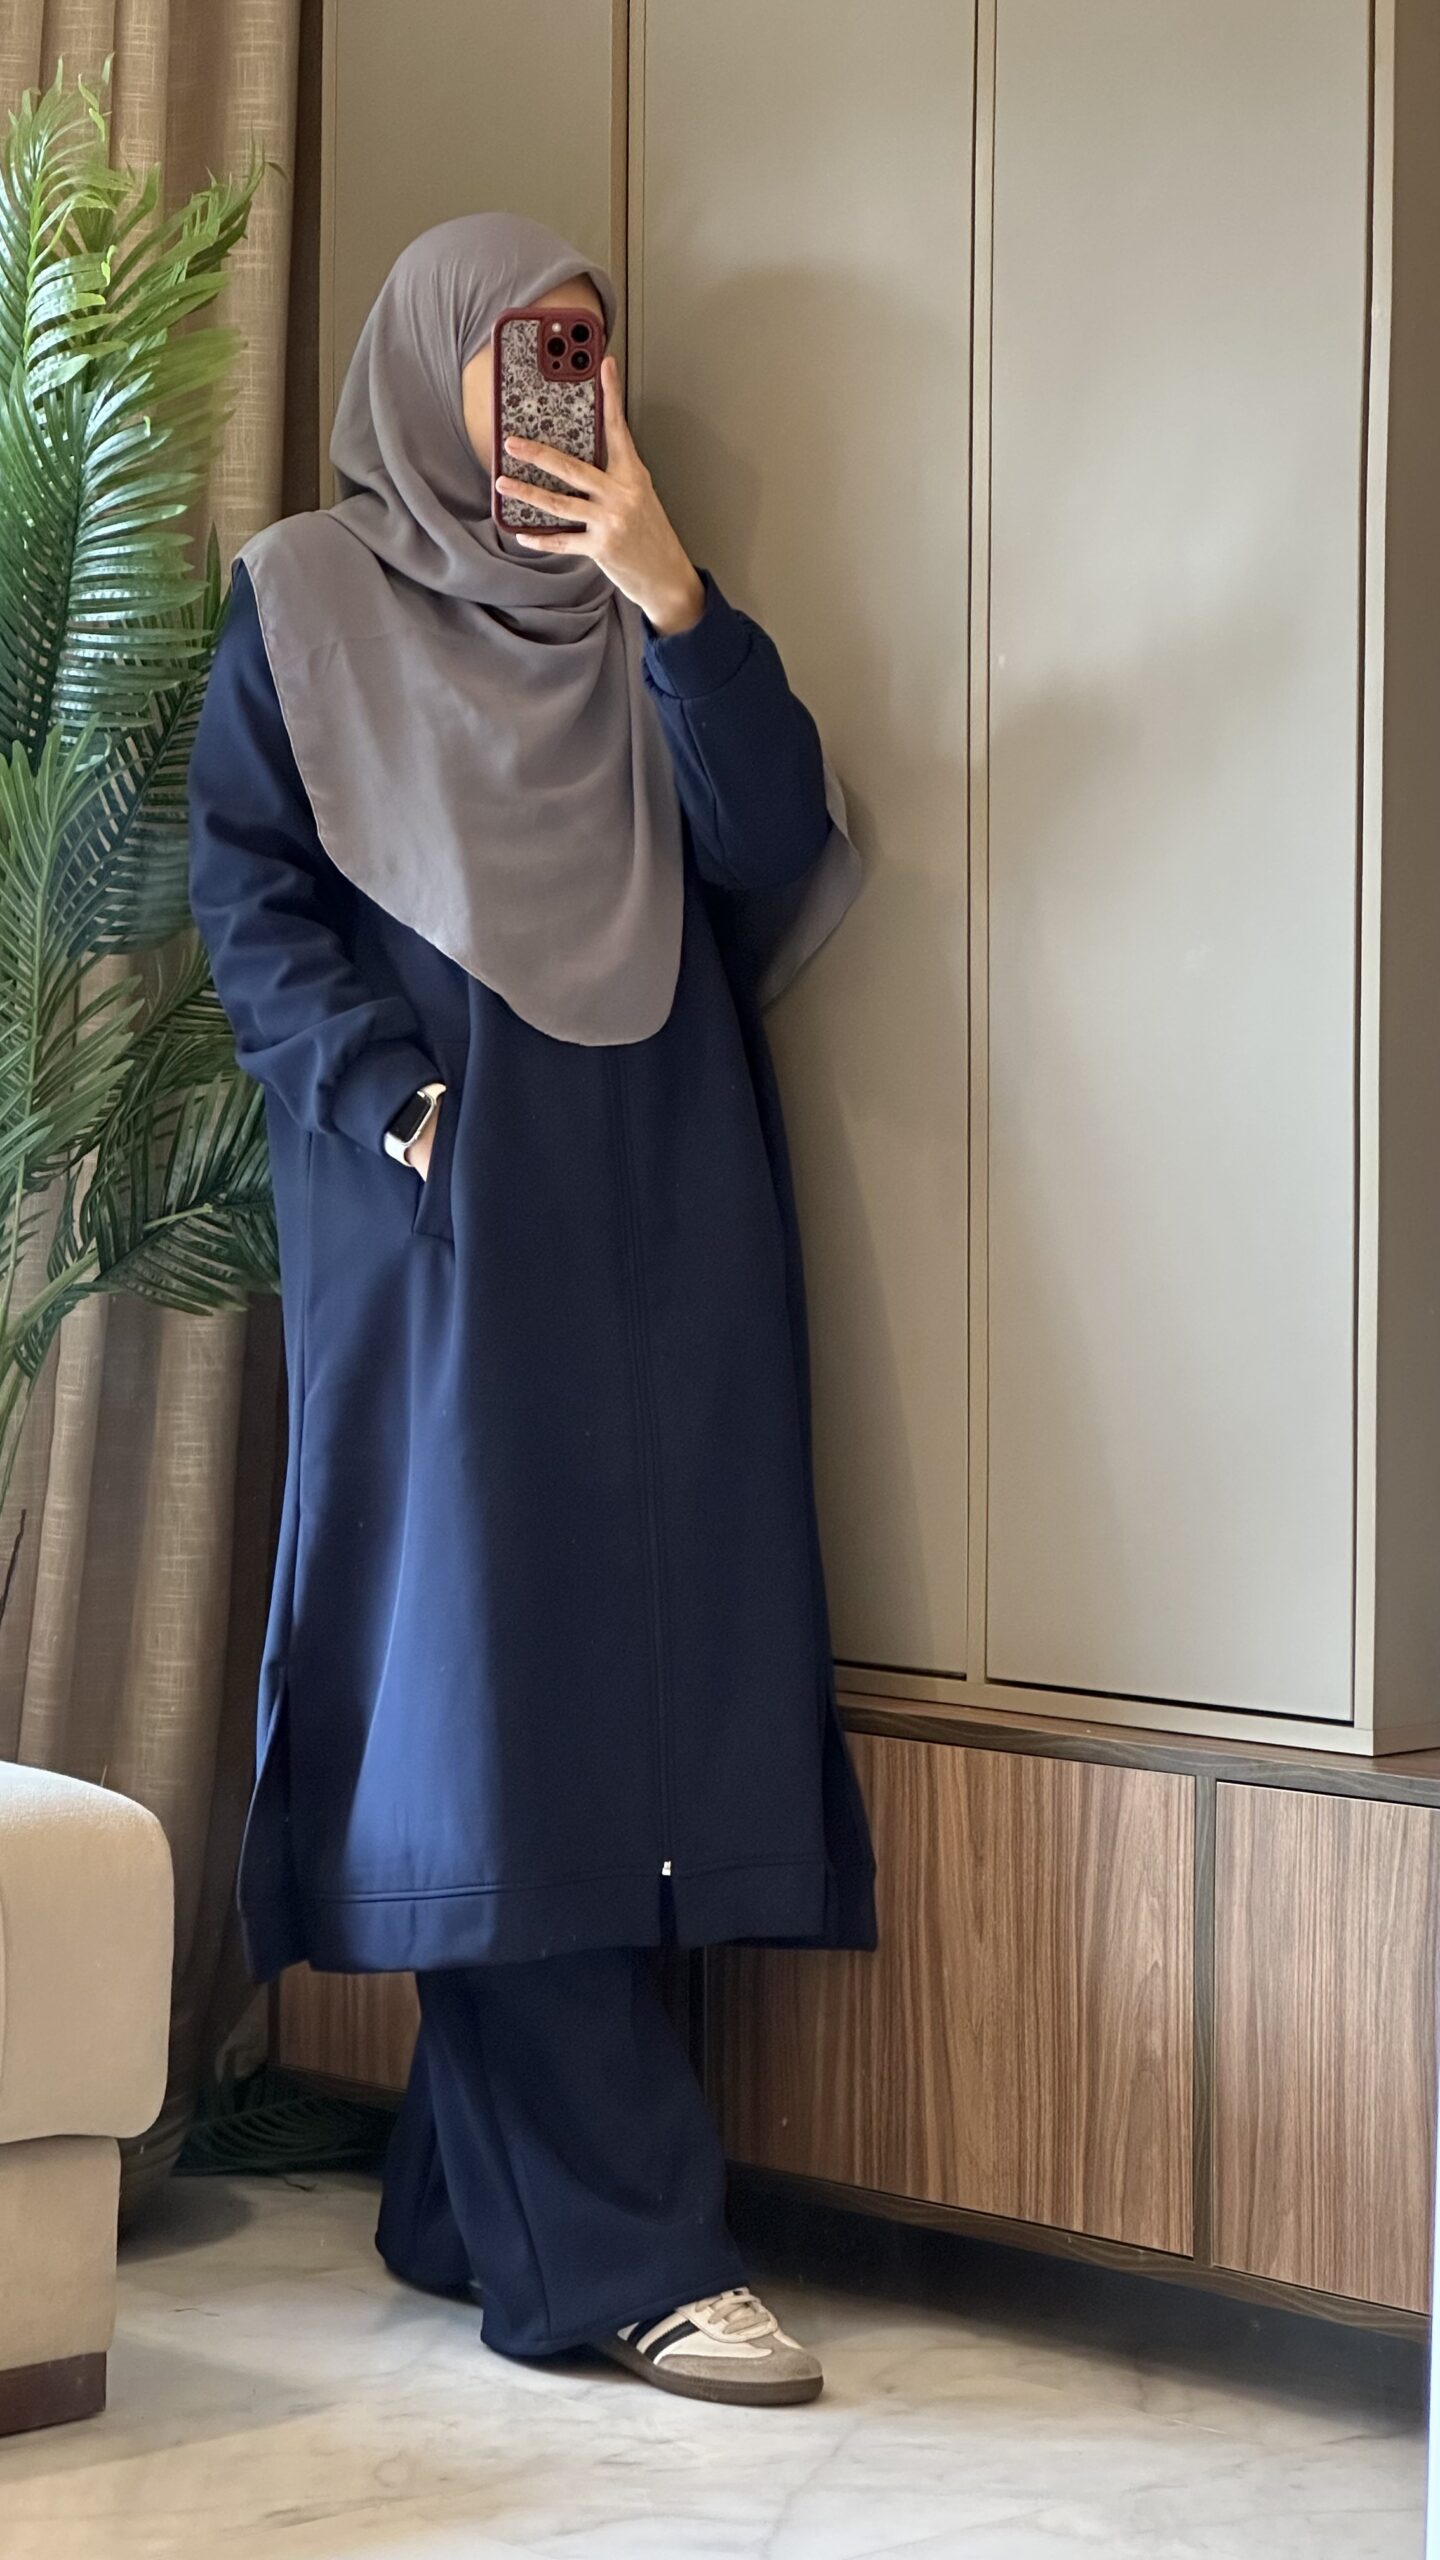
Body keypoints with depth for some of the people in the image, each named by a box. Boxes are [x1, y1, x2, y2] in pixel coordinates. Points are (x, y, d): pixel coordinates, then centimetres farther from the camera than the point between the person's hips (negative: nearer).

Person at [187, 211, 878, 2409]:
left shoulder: (632, 618, 16)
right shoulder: (301, 601, 8)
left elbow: (774, 847, 0)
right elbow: (248, 890, 1)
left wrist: (674, 605, -13)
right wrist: (382, 1101, -14)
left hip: (660, 1201, 4)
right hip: (439, 1210, -4)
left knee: (640, 1666, 0)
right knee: (494, 1674, -10)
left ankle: (478, 2200, 10)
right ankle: (617, 2252, -11)